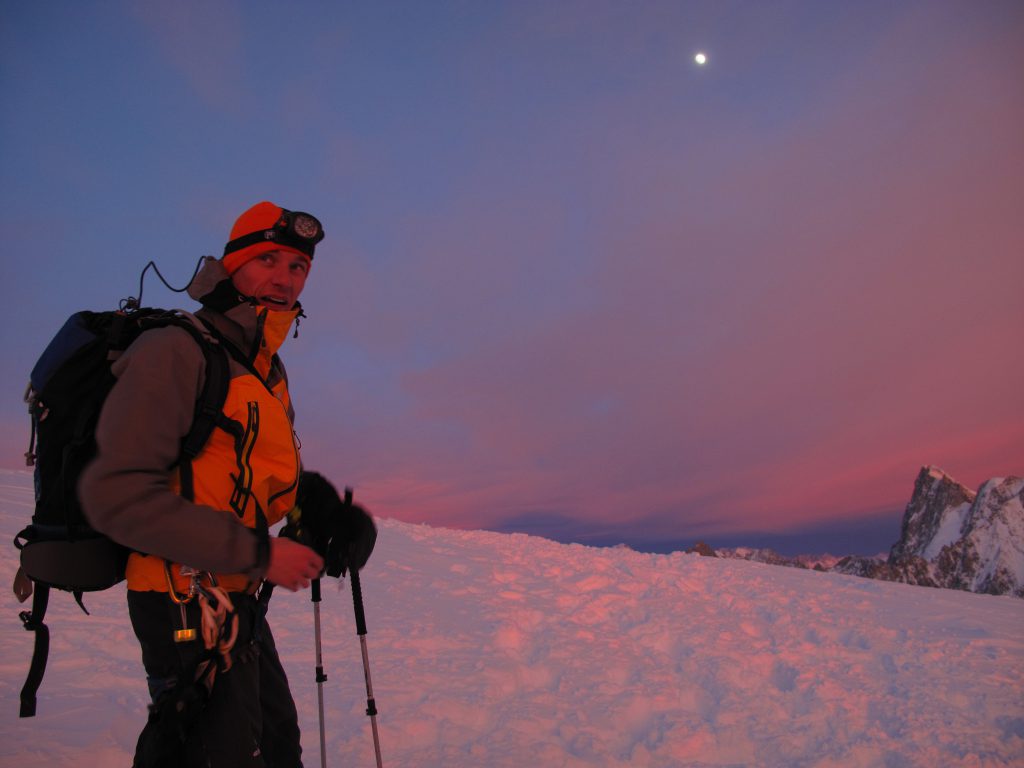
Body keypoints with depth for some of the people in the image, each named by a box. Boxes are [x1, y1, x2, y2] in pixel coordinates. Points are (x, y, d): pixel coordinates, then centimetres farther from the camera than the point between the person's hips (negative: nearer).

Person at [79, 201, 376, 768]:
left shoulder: (269, 370, 10)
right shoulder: (174, 351, -17)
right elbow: (116, 495, -26)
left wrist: (327, 510, -1)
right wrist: (260, 554, -26)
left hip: (242, 607, 9)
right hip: (189, 608, -9)